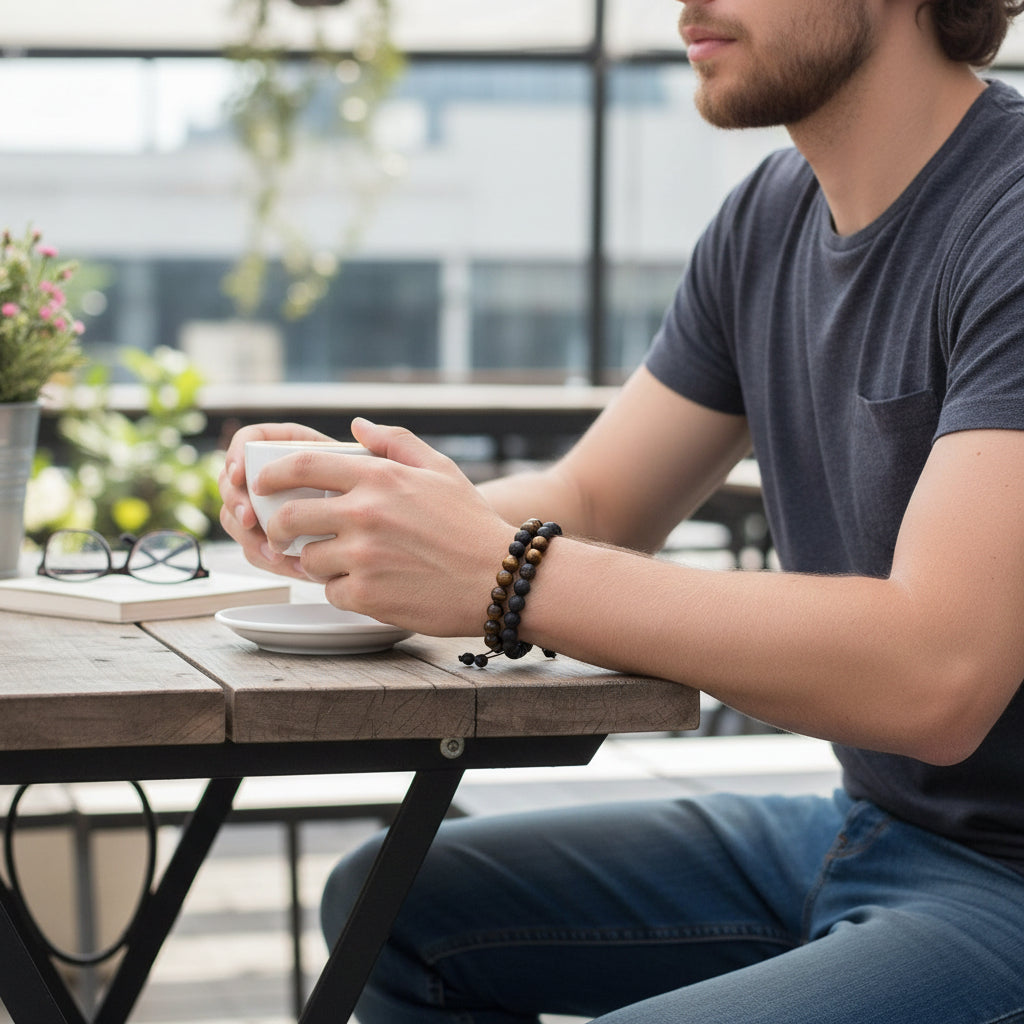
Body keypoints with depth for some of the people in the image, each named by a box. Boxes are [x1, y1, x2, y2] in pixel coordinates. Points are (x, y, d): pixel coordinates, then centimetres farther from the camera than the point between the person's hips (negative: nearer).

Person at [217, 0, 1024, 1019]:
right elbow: (587, 504, 11)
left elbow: (935, 676, -31)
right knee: (389, 905, 10)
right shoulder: (771, 218, 7)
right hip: (854, 825, 9)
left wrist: (498, 571, -30)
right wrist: (345, 499, -10)